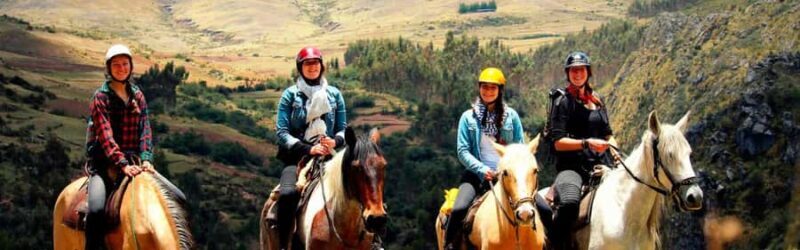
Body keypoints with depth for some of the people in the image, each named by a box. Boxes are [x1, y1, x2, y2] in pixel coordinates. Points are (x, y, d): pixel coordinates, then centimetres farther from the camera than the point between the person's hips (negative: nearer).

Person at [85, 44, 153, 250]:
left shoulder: (137, 96, 11)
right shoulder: (101, 97, -4)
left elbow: (145, 130, 3)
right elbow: (105, 135, -15)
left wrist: (145, 159, -14)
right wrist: (122, 164, -26)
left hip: (133, 161, 5)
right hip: (104, 163, -5)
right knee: (97, 208, -30)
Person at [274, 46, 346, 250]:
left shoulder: (334, 94, 13)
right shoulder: (290, 95, 6)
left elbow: (343, 129, 14)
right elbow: (282, 132, -1)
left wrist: (335, 141, -11)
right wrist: (309, 149, -15)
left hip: (329, 156, 2)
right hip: (298, 156, -2)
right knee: (287, 194, -33)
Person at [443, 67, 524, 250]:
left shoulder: (511, 116, 9)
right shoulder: (469, 117, 6)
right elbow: (463, 151, 1)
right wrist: (483, 170, -13)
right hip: (478, 175, -1)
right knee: (458, 210, -28)